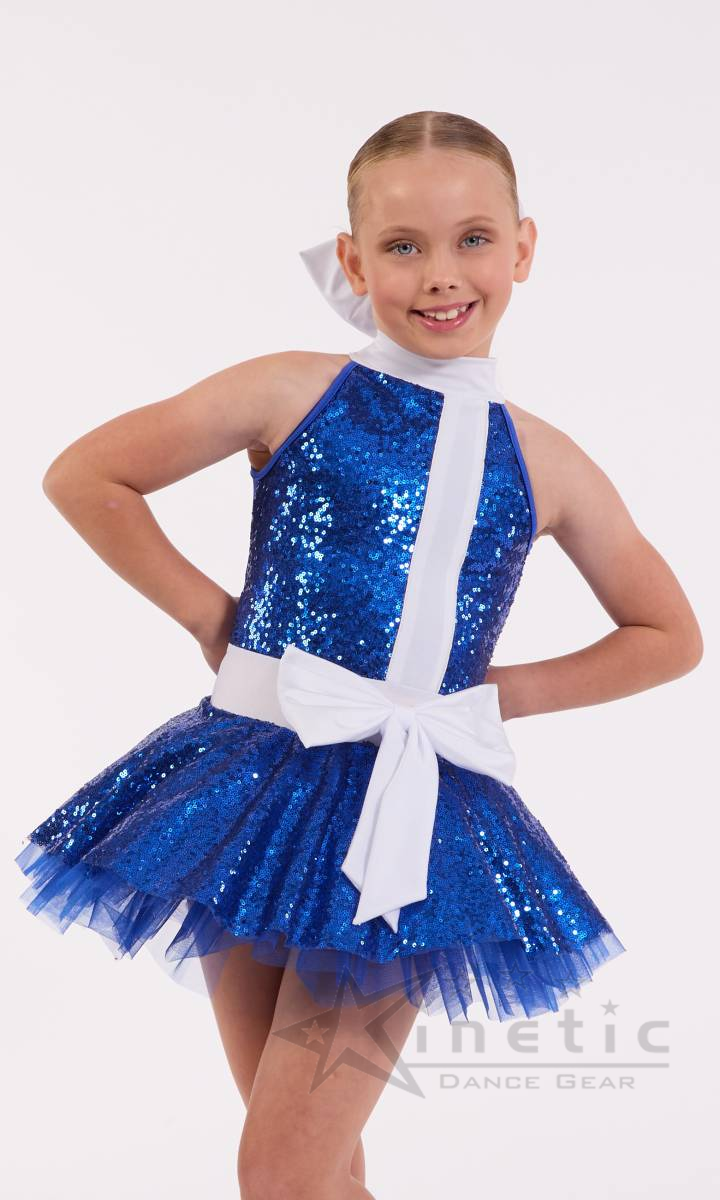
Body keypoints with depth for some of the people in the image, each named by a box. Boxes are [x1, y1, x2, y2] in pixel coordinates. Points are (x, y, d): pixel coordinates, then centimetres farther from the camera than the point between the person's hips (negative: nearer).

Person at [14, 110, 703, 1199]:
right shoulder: (294, 393, -1)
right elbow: (85, 477, 4)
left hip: (415, 816, 0)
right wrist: (213, 615, 1)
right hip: (255, 776, 1)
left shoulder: (545, 465, 4)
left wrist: (503, 693, 4)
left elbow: (670, 637, 15)